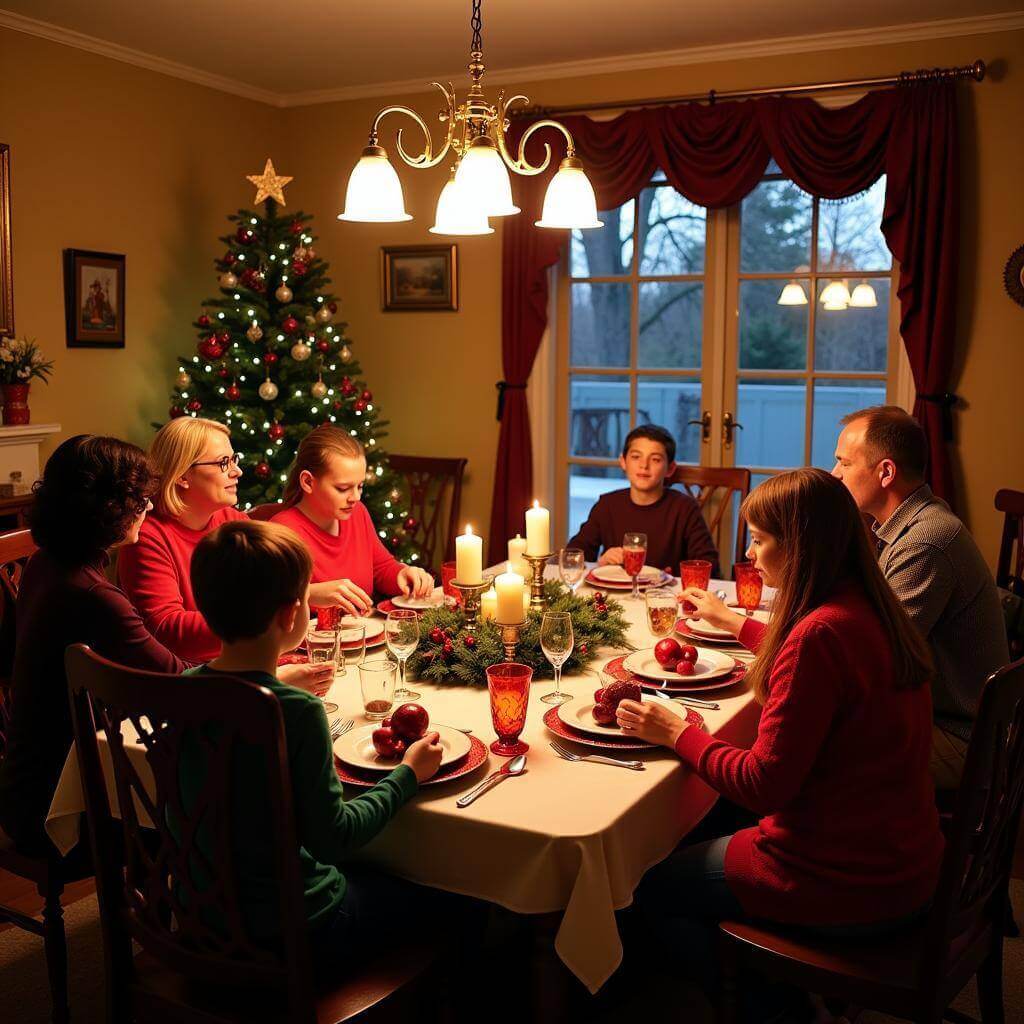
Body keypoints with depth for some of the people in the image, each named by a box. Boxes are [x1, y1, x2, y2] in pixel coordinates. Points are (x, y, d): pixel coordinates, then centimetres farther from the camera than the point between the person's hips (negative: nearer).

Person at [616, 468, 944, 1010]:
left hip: (845, 885, -9)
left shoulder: (822, 634, -27)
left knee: (653, 886, 8)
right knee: (709, 829, 26)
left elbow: (763, 785, -24)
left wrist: (678, 734, -9)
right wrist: (731, 619, 36)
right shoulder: (873, 612, 2)